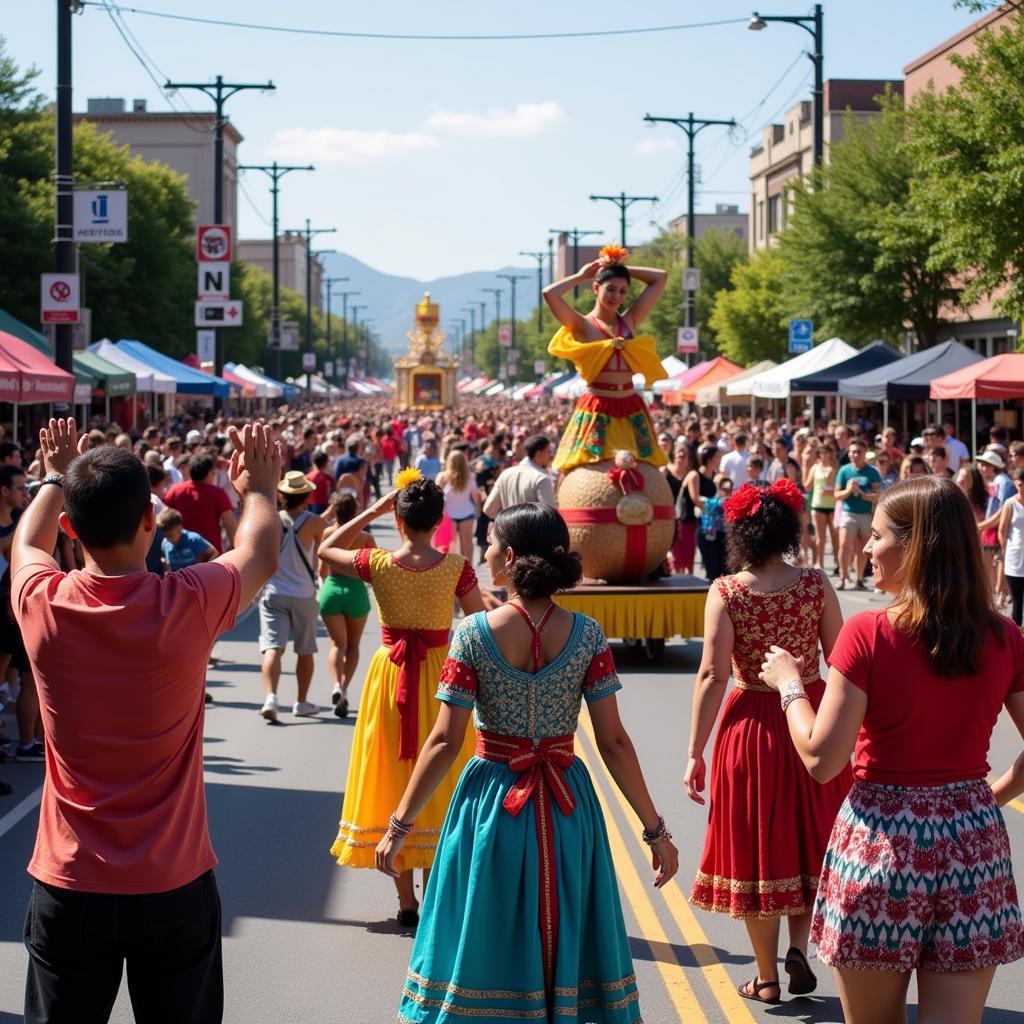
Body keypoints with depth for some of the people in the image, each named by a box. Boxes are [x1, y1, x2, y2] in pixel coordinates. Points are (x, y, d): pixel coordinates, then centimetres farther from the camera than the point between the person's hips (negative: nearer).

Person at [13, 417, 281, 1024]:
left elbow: (28, 541, 14)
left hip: (69, 887, 1)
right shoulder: (187, 606, -17)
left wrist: (57, 479, 33)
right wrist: (260, 490, 26)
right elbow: (260, 556, 6)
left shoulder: (43, 605, -12)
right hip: (175, 886, -1)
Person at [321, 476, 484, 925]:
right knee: (438, 786, 10)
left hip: (390, 676, 1)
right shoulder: (456, 567, -11)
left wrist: (372, 511, 5)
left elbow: (326, 549, 8)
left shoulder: (377, 565, -10)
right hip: (441, 677, 0)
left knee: (393, 782, 10)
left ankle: (407, 902, 13)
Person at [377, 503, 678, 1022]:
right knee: (563, 940, 16)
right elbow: (613, 741, -7)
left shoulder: (473, 633, -11)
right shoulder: (586, 634, -7)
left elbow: (445, 743, -11)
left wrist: (400, 825, -3)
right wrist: (655, 829, 0)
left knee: (488, 948, 12)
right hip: (566, 807, 2)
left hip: (492, 802, -1)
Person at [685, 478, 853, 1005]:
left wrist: (695, 753, -9)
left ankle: (767, 977, 18)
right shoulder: (815, 585, -7)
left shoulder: (725, 592, -11)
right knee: (809, 840, 21)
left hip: (751, 724, -1)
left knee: (757, 847, 12)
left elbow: (712, 675, -14)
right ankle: (799, 947, 5)